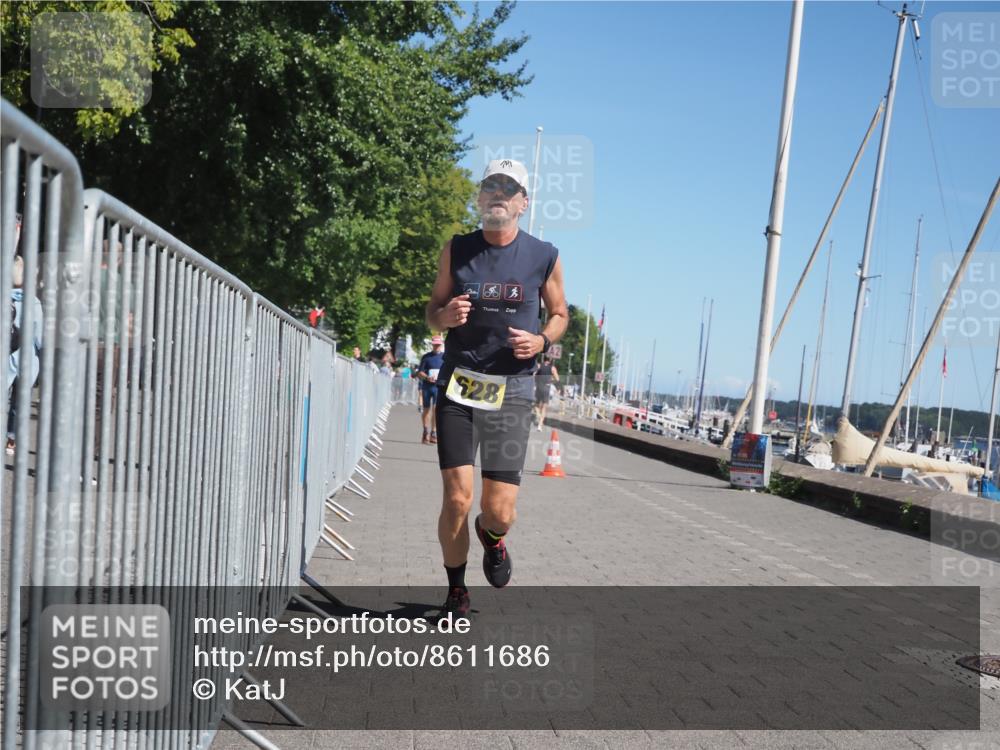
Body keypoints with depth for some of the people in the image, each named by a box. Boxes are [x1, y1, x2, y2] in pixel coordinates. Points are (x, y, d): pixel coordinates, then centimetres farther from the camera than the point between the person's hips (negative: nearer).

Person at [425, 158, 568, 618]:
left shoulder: (544, 257, 2)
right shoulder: (456, 249, 5)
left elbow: (560, 315, 14)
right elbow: (433, 309, 14)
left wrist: (542, 341, -8)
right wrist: (445, 316, -10)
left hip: (511, 391, -1)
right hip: (457, 386, 1)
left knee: (499, 512, -5)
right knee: (456, 500, -3)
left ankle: (491, 537, 34)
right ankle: (456, 592, 20)